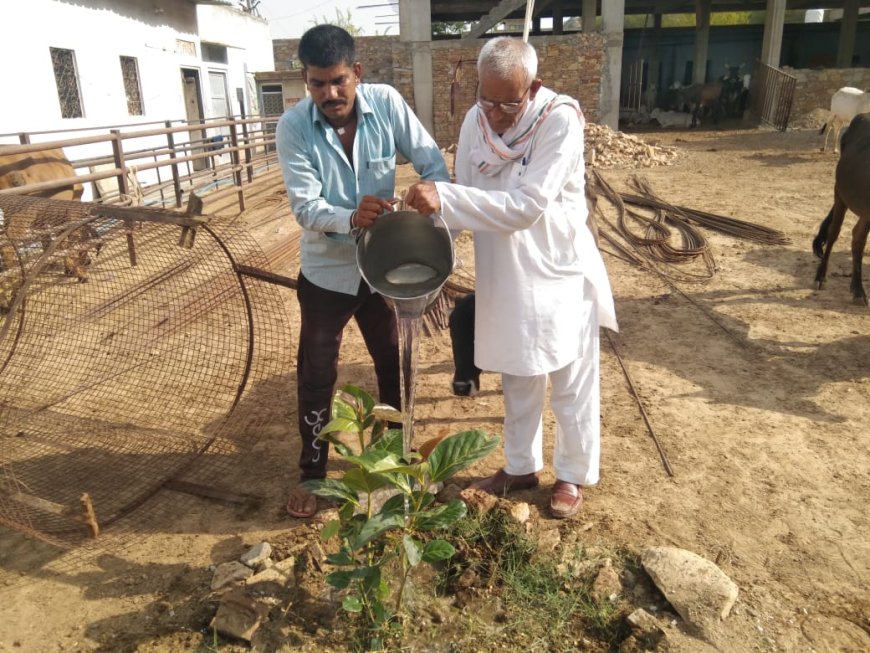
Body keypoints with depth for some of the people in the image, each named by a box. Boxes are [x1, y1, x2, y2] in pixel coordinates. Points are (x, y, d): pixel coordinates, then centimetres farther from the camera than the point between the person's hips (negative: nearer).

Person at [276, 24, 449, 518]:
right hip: (327, 272, -1)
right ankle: (313, 473, 30)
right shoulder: (293, 127, -15)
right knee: (317, 376, 9)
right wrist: (351, 218, -41)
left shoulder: (387, 103, -11)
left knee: (395, 364, 16)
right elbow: (305, 207, -21)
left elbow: (433, 163, -10)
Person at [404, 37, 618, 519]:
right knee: (518, 383, 19)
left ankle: (573, 475, 32)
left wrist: (444, 197, -36)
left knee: (571, 386, 12)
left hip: (559, 273, -5)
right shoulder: (475, 120, -4)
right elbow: (467, 201, 0)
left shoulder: (561, 119, -21)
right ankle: (521, 466, 39)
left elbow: (525, 206, -30)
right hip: (504, 277, 5)